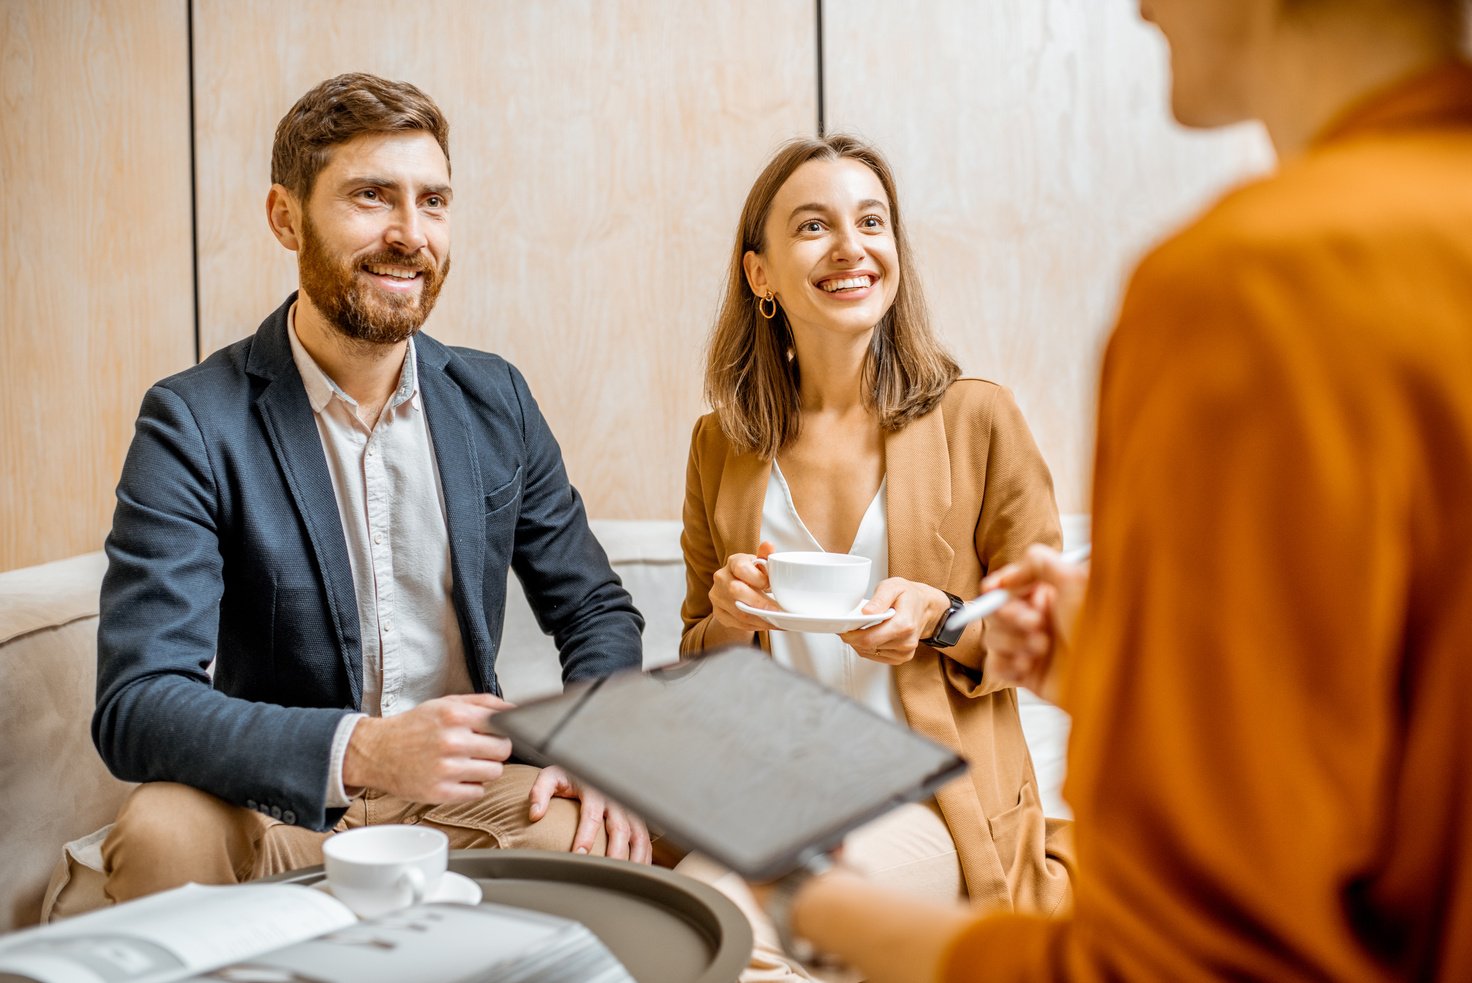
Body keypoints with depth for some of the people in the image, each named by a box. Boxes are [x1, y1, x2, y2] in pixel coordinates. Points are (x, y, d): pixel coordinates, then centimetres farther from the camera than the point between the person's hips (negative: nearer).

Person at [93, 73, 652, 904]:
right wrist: (360, 752, -35)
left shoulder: (494, 399, 3)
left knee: (620, 840, -27)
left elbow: (595, 608, 11)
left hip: (466, 793, 3)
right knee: (163, 833, -33)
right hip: (277, 814, -2)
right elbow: (135, 703, -18)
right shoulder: (193, 423, -11)